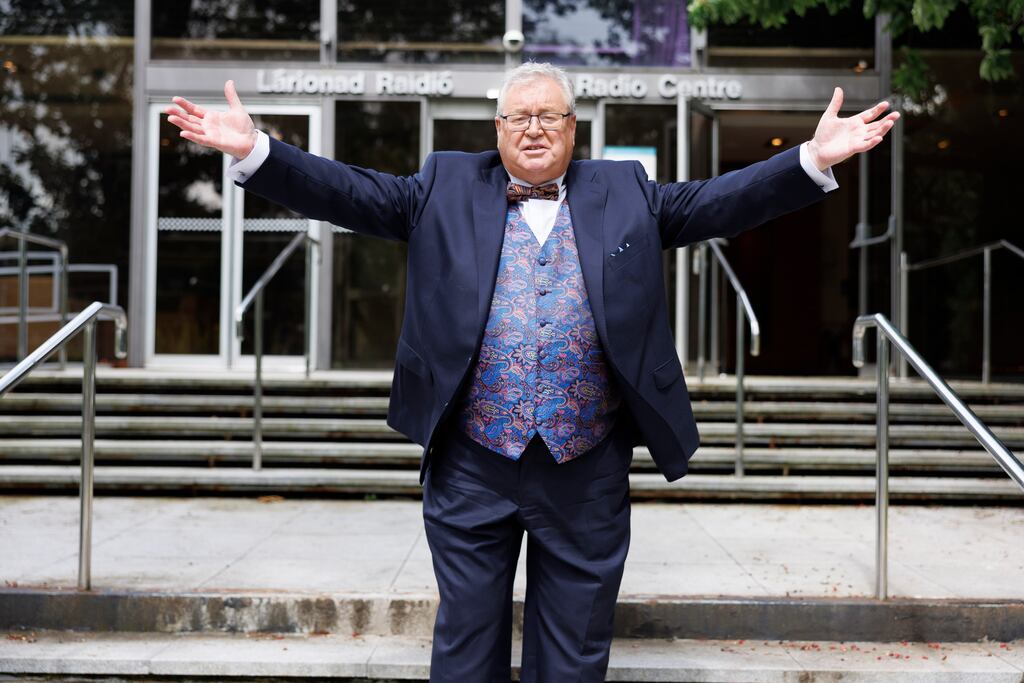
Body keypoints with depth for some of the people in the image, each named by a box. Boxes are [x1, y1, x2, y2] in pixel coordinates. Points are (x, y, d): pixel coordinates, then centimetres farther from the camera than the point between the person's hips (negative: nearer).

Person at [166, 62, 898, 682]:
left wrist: (815, 159, -8)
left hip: (588, 468, 1)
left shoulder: (626, 193, 9)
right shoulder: (446, 187, 7)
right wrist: (254, 150, -11)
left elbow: (719, 201, 4)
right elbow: (351, 192, 1)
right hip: (471, 465, 0)